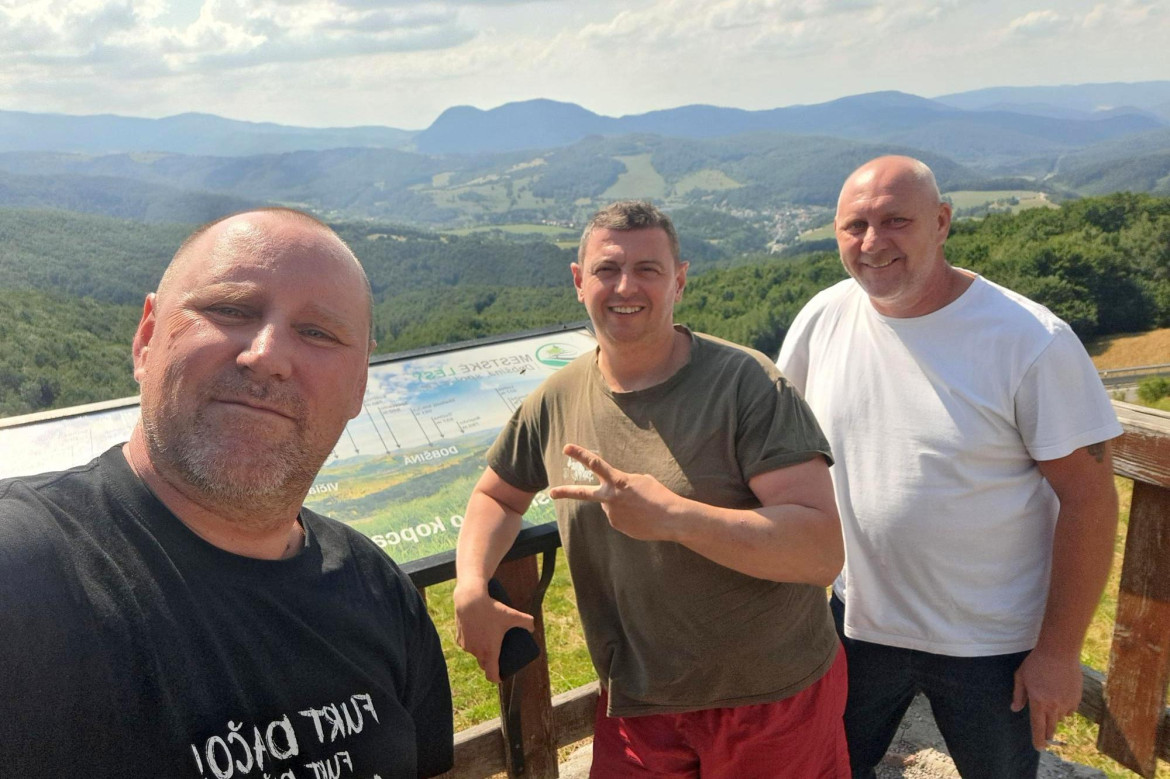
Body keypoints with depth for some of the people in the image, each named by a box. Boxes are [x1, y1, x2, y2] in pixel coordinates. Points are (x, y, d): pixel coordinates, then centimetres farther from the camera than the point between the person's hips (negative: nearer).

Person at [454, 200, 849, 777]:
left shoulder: (745, 383, -17)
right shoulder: (556, 403, -3)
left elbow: (822, 552, -24)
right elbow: (496, 495, 14)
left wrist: (672, 516, -36)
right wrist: (471, 590, -4)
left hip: (776, 704, -3)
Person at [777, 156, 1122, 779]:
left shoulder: (1031, 341, -19)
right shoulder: (822, 319, -7)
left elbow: (1089, 497, -14)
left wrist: (1059, 651, -12)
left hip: (991, 644, -3)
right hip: (858, 618, 4)